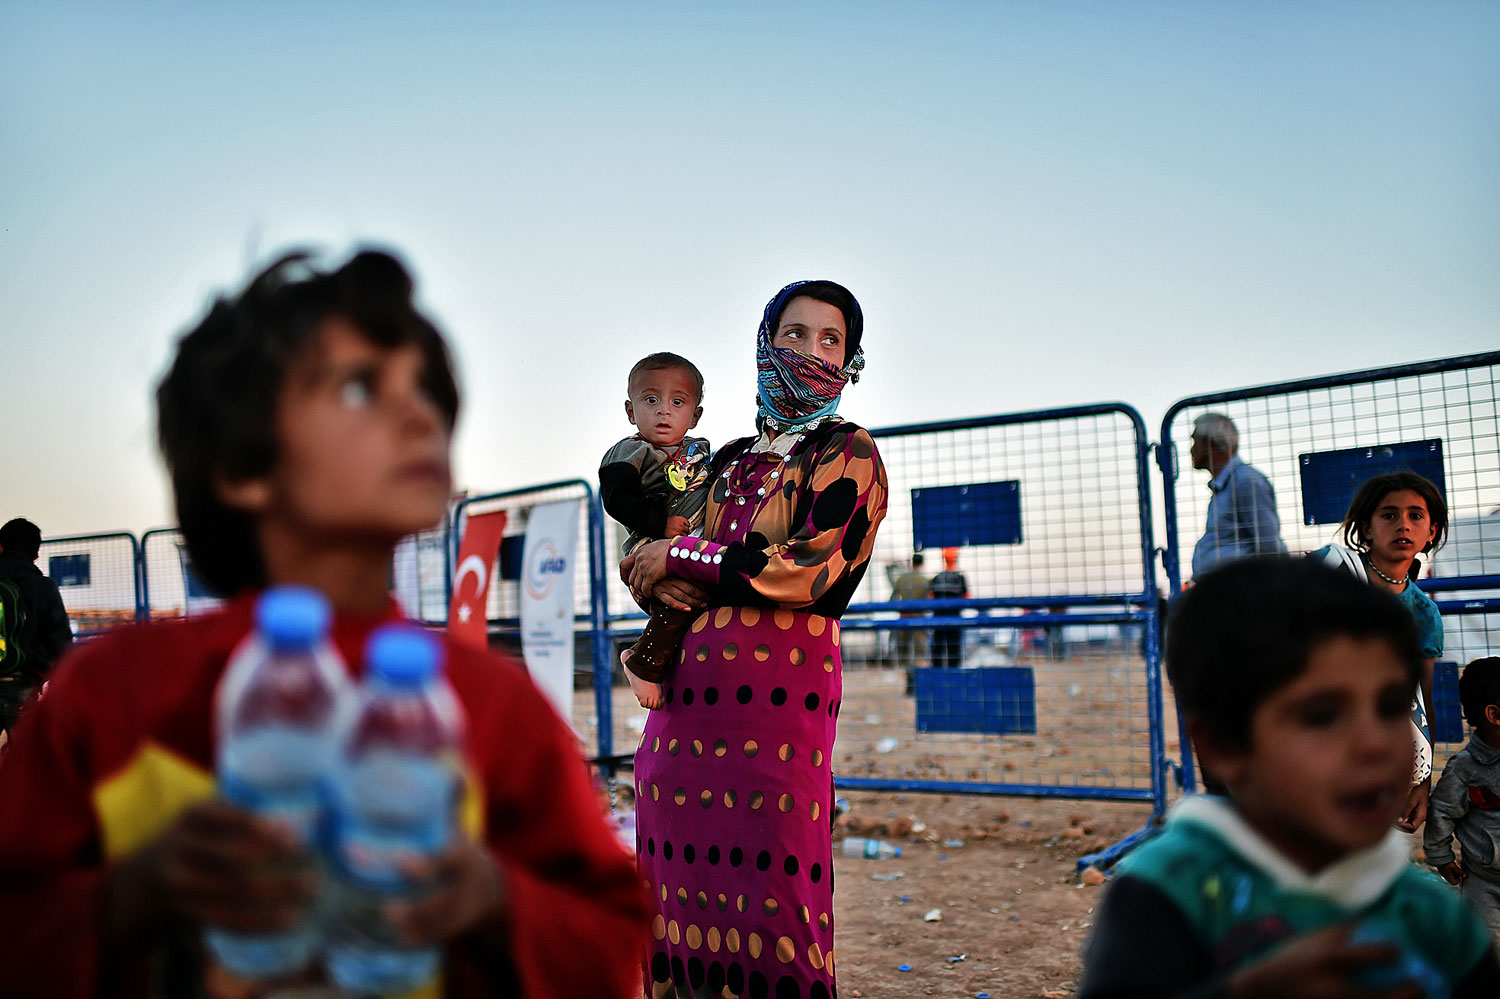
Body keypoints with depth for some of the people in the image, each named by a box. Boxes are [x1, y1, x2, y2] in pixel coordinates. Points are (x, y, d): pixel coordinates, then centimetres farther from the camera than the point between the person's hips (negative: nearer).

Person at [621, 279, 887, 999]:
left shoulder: (848, 453, 3)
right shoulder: (731, 460, 20)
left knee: (768, 898, -6)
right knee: (683, 894, 6)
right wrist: (661, 583, -2)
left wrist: (681, 557, -5)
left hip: (777, 700, -5)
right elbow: (646, 553, 23)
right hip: (684, 700, 5)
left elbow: (810, 569, -12)